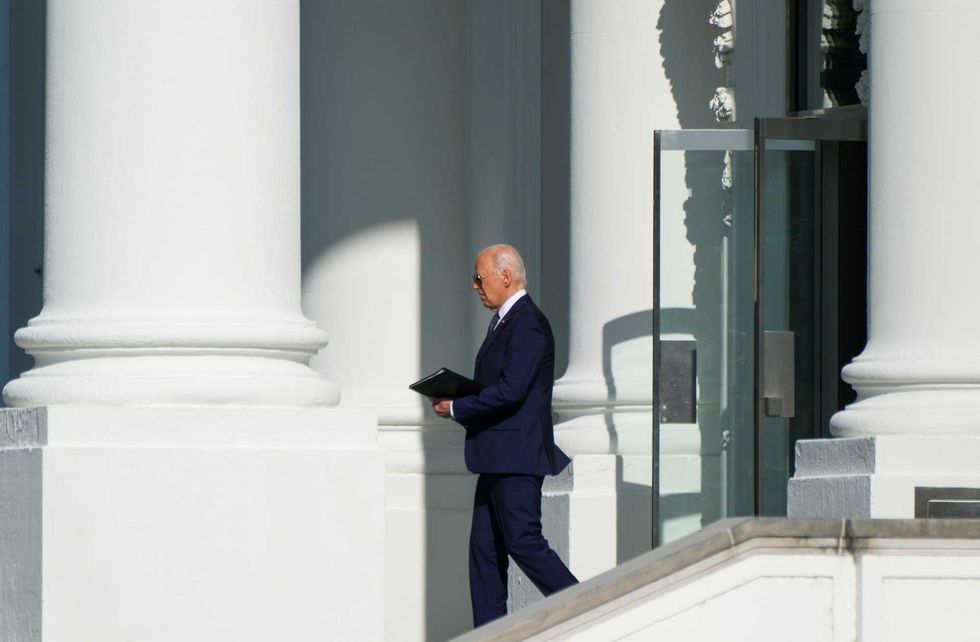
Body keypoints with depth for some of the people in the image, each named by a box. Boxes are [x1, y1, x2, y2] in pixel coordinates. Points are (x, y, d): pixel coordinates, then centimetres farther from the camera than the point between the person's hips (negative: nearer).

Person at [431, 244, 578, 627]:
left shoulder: (528, 325, -14)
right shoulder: (503, 322, 19)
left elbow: (510, 391, -22)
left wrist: (456, 409, -13)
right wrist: (457, 403, 4)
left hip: (517, 457, -10)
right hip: (496, 460, 10)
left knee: (523, 543, -11)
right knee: (484, 550, 7)